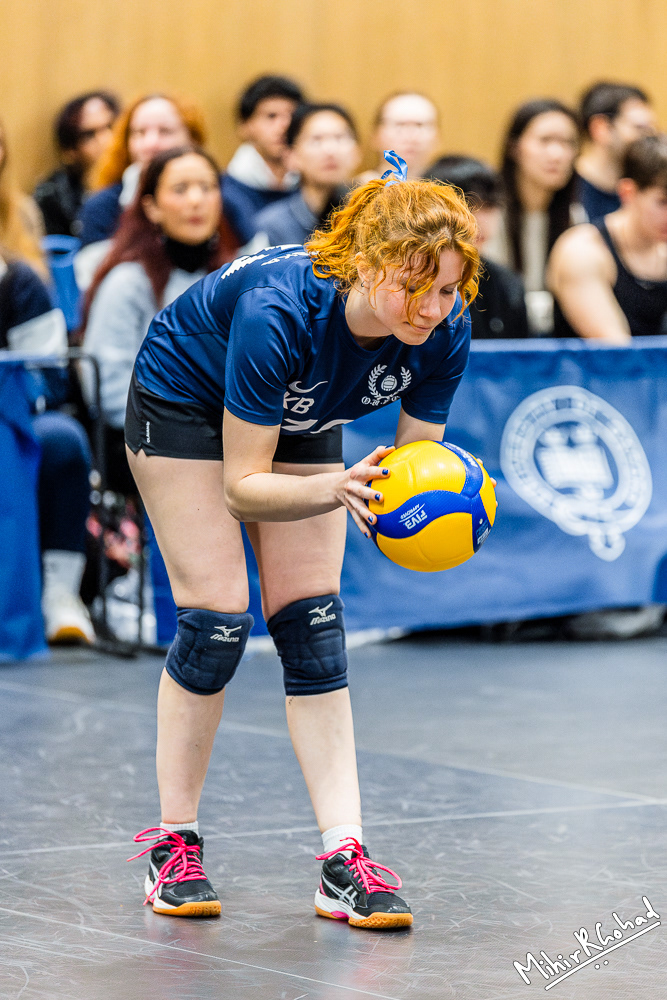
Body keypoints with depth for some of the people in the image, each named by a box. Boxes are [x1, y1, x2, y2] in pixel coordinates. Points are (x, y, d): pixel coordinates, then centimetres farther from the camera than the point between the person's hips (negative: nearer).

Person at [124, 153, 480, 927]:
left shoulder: (443, 334, -26)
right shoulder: (278, 311, -41)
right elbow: (241, 485, -35)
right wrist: (333, 489, -52)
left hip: (300, 421, 5)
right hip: (185, 402, -5)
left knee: (313, 625, -4)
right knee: (215, 618, -12)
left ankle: (343, 858, -8)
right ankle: (174, 843, 2)